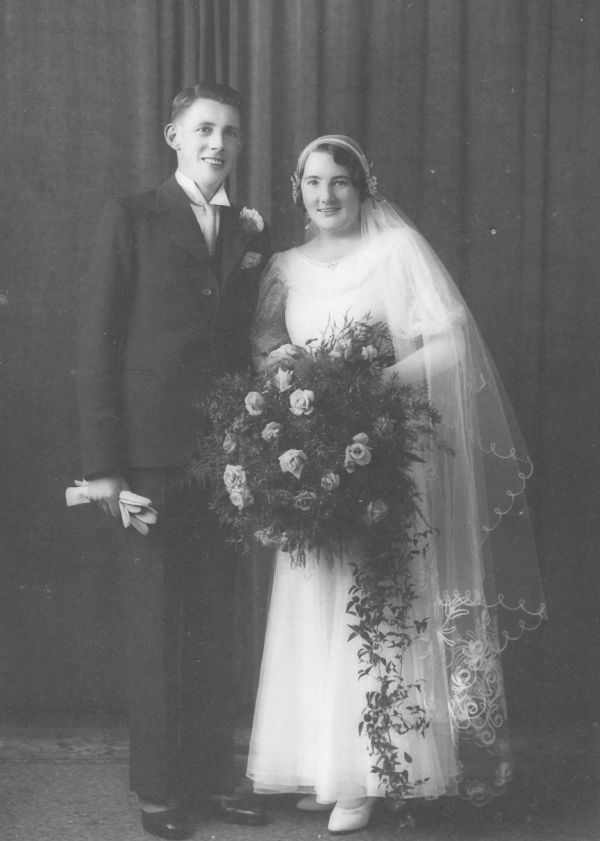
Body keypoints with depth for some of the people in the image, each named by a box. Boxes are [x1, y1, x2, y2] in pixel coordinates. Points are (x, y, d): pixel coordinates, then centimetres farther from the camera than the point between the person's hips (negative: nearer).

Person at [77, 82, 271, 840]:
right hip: (153, 457, -4)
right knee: (157, 628, 3)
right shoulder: (130, 220, -1)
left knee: (215, 627, 11)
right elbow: (97, 347, -5)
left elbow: (251, 344, 13)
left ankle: (213, 776, 22)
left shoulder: (251, 234, 12)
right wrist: (101, 463, -10)